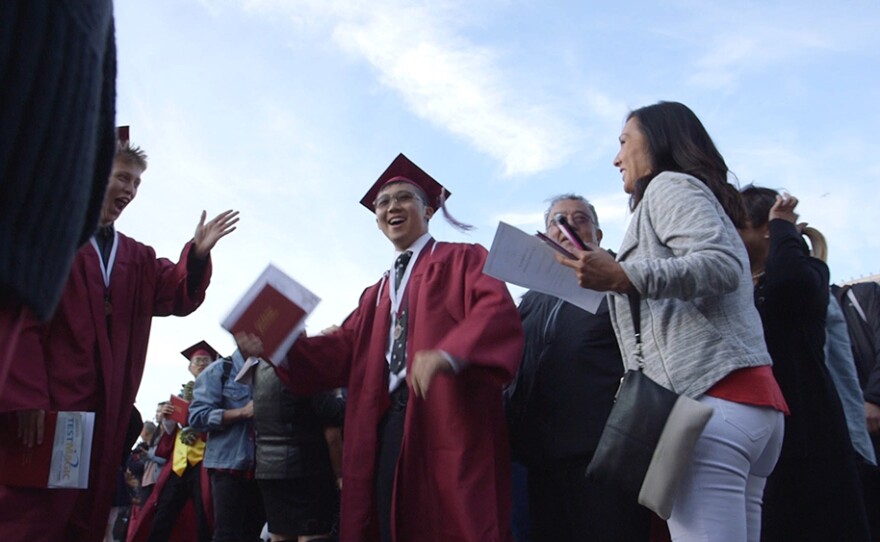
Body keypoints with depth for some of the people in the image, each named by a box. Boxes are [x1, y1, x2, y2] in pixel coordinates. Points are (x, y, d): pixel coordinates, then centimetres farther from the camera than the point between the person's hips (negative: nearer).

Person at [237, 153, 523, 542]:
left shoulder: (462, 260, 6)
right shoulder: (377, 293, 26)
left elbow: (497, 310, -12)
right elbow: (345, 349, 14)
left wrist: (448, 353, -32)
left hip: (447, 418, -6)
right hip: (387, 425, 6)